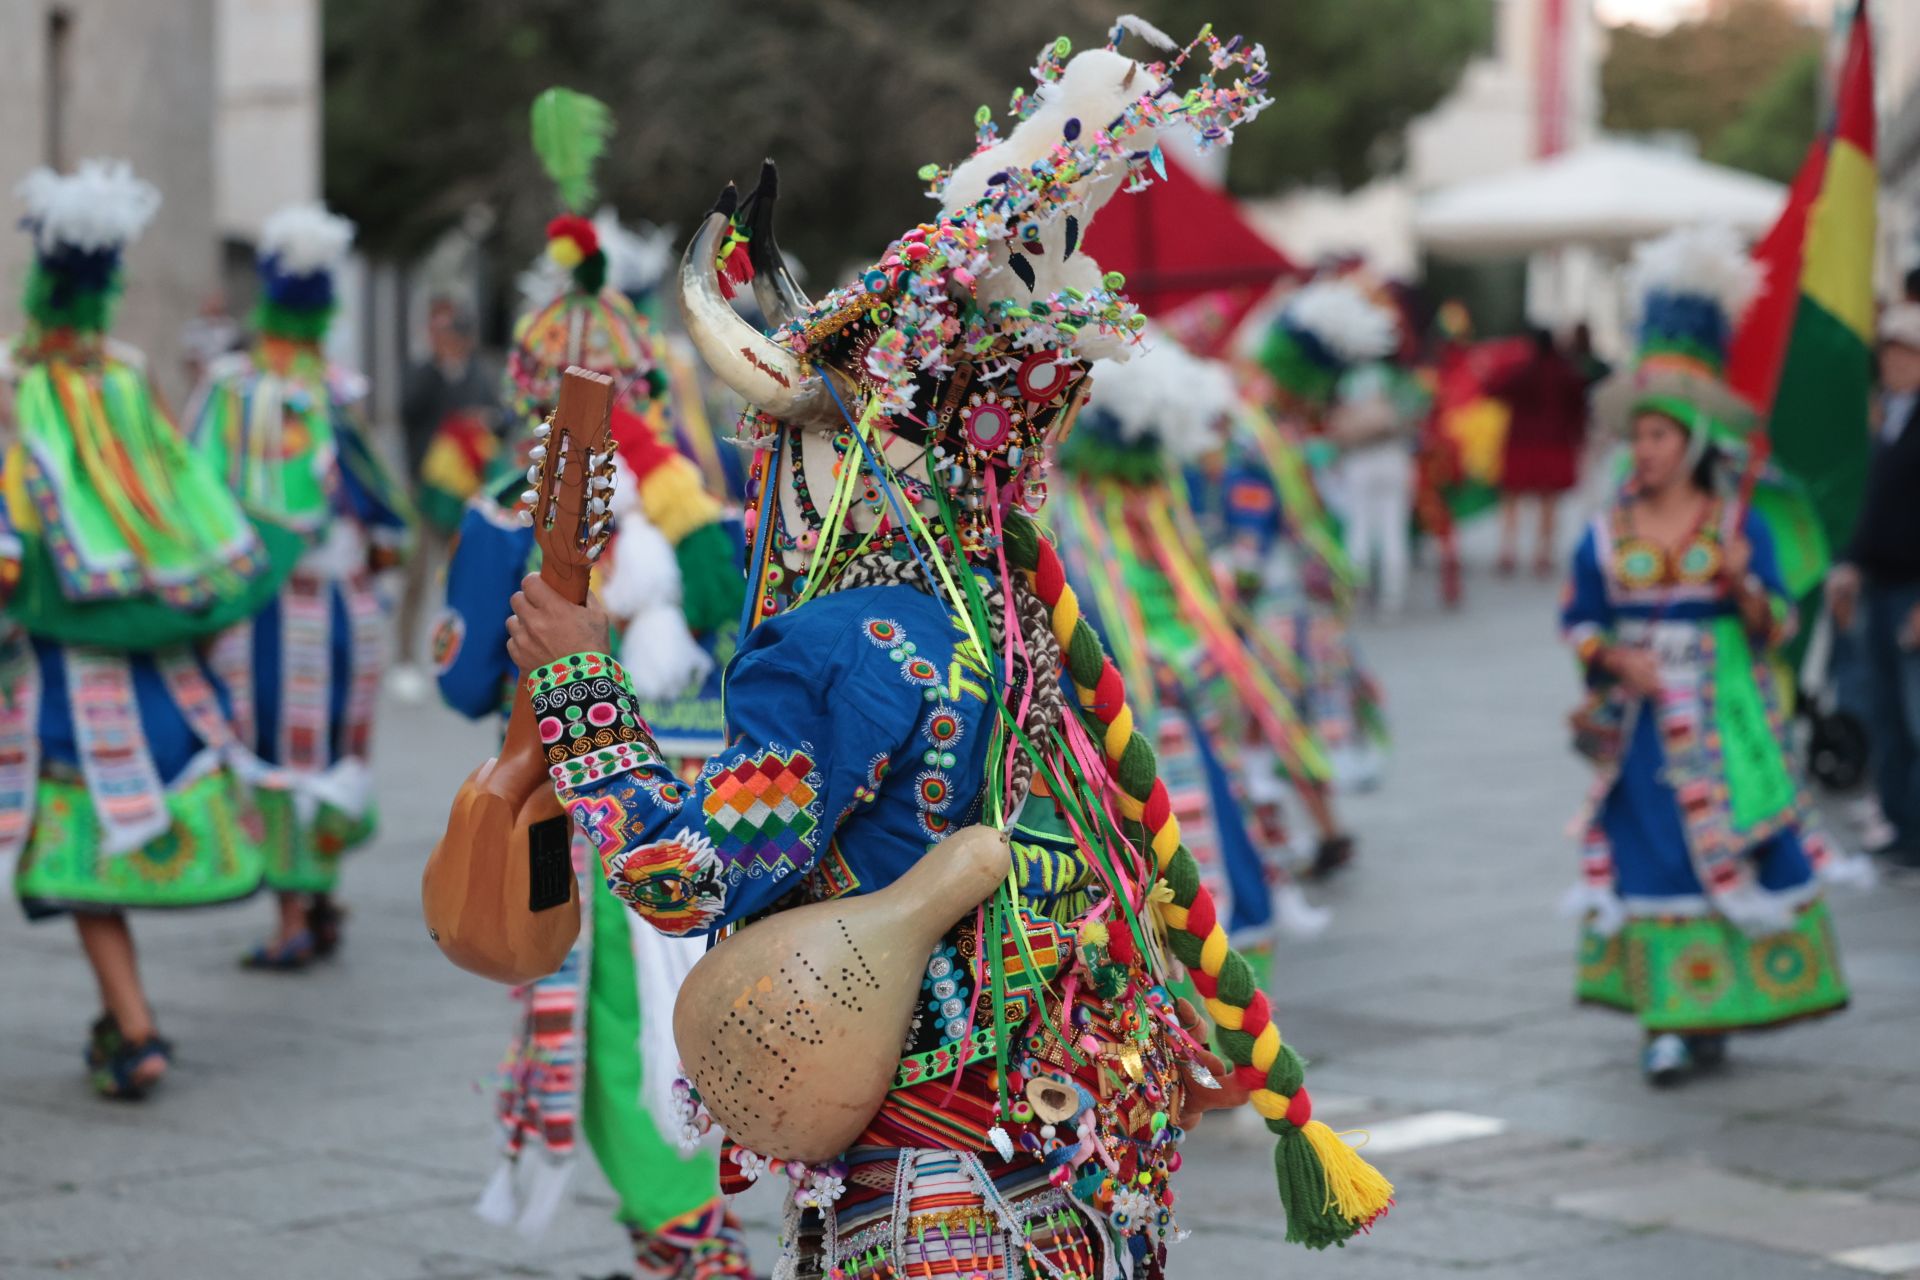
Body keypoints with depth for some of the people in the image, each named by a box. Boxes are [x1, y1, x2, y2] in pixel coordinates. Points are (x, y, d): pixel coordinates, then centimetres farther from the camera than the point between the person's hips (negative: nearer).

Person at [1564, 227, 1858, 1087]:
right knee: (1651, 859, -1)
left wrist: (1743, 586, -20)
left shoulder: (1739, 523, -1)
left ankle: (1716, 1011, 12)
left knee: (1733, 847, 1)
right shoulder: (1608, 531, 2)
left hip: (1725, 719, -1)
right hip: (1642, 720, 1)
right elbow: (1578, 618, 6)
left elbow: (1775, 626, 0)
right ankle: (1667, 1022, 2)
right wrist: (1616, 659, -12)